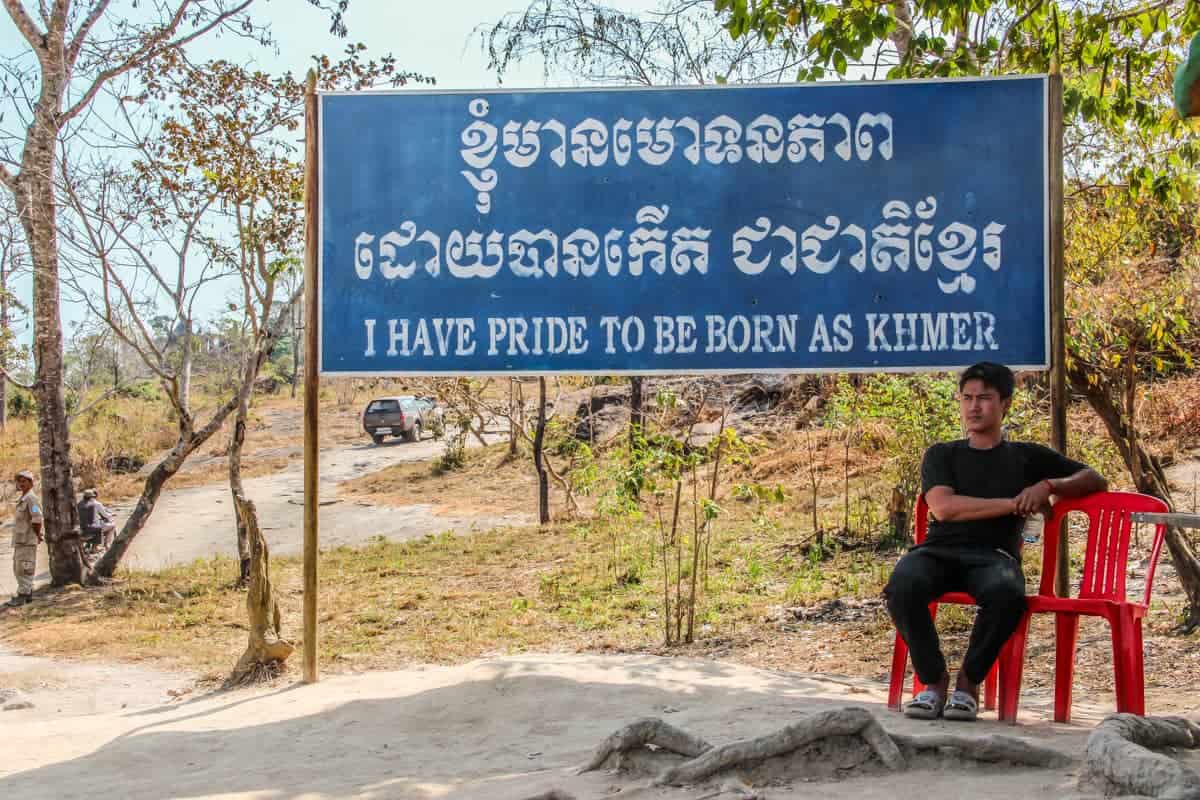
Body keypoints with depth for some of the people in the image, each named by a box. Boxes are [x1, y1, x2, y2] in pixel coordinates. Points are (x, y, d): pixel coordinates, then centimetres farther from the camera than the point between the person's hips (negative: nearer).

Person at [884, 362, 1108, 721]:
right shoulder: (942, 455, 21)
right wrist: (1013, 504, -2)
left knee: (1006, 593, -39)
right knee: (902, 586, -36)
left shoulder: (1026, 456, 23)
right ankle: (934, 680, -16)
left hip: (993, 556, 0)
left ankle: (969, 681, -16)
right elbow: (943, 507, 2)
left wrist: (1049, 485, 2)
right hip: (939, 549, 1)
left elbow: (1095, 480, 22)